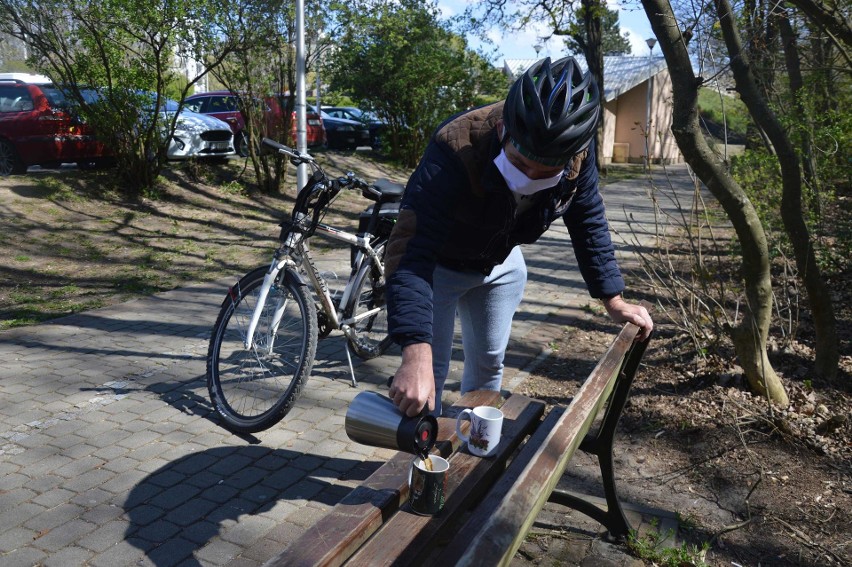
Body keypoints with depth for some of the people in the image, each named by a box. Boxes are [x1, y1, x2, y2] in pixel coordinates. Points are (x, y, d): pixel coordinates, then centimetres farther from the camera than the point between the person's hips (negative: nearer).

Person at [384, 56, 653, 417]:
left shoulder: (576, 148, -25)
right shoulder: (454, 151, -40)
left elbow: (588, 220, -7)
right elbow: (410, 253, -45)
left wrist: (613, 300, -8)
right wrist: (416, 354, -54)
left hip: (502, 263, 5)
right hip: (439, 265, -4)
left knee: (489, 364, 14)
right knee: (431, 373, -4)